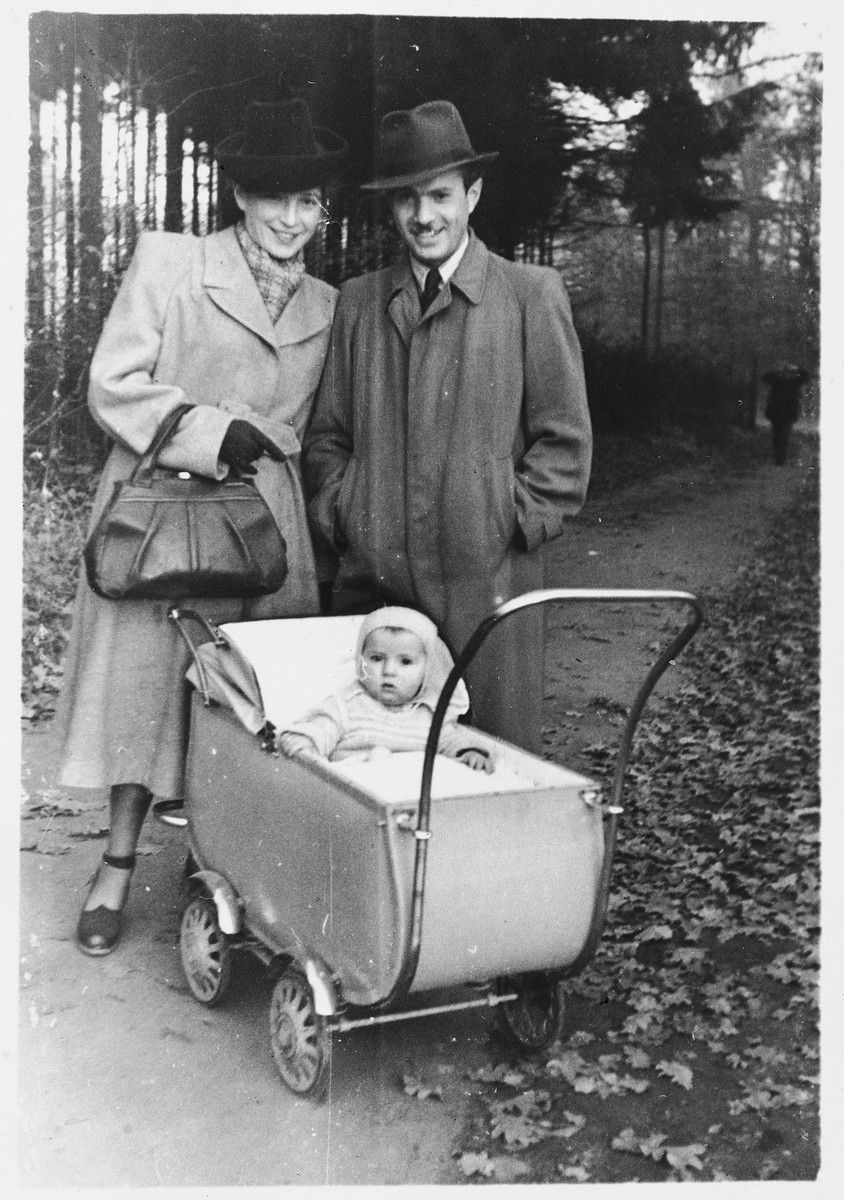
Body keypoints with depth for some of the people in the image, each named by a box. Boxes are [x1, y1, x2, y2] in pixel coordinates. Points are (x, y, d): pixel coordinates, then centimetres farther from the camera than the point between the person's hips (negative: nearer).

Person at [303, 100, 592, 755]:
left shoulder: (532, 294, 3)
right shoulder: (358, 300, 14)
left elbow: (565, 439, 1)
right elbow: (326, 433, 17)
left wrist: (511, 526, -6)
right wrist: (341, 518, 4)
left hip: (486, 583, -3)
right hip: (371, 577, 3)